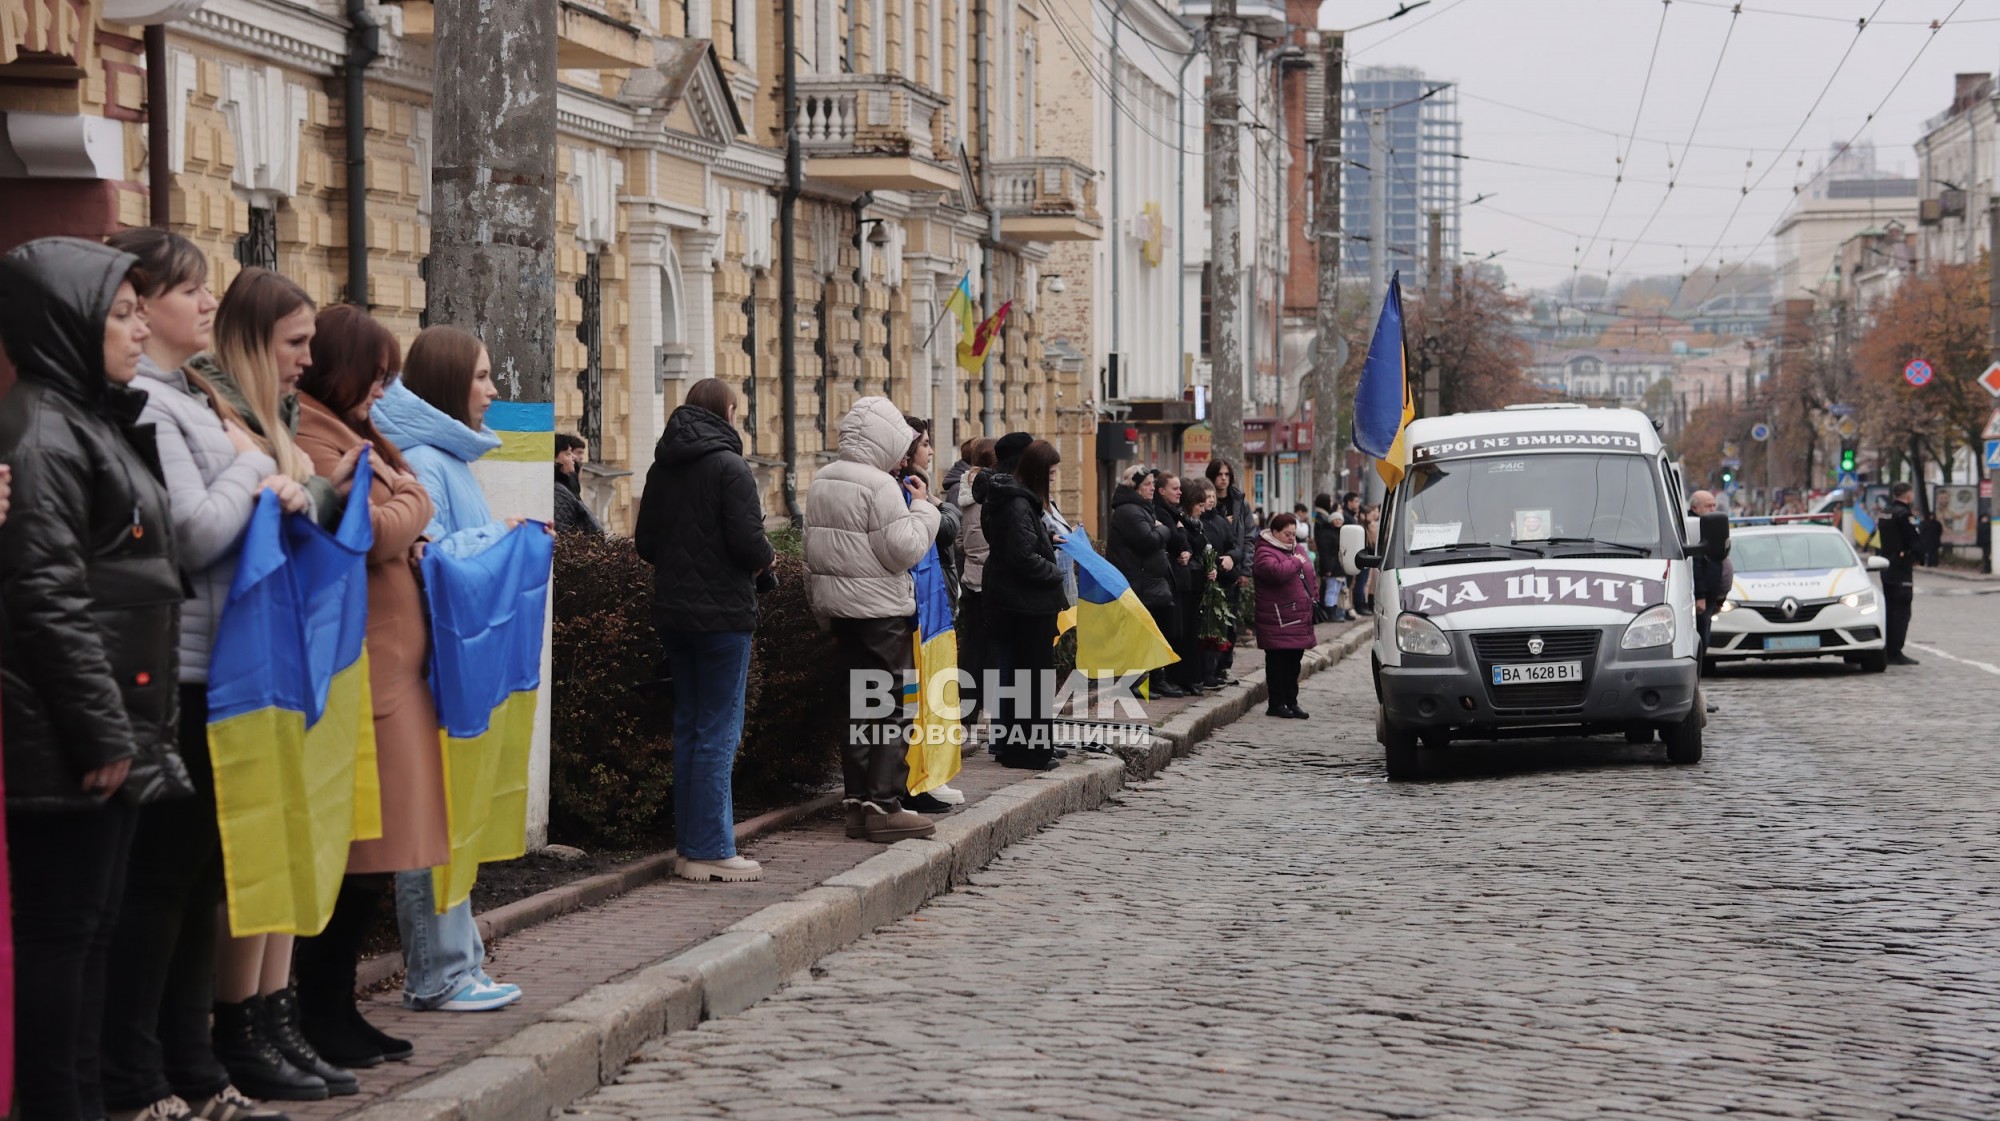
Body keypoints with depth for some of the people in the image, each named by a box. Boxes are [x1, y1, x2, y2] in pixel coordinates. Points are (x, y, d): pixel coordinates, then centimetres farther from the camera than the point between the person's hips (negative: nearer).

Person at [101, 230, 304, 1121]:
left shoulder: (189, 398, 16)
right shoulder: (141, 403, -14)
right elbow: (192, 534, -19)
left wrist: (279, 493, 3)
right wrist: (253, 466, -5)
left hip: (214, 669, 9)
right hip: (172, 672, -9)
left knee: (198, 876, 13)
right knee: (157, 878, -3)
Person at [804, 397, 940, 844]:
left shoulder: (821, 483, 12)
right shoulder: (880, 486, -16)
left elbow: (812, 551, 18)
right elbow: (904, 551, -18)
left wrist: (824, 612, 25)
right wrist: (921, 506, -4)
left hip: (838, 606, 9)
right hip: (880, 610, -9)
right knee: (891, 707, -4)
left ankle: (857, 803, 15)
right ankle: (883, 806, -6)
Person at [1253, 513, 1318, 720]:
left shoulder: (1298, 549, 16)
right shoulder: (1265, 553, -10)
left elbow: (1307, 574, 27)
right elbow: (1276, 572, -30)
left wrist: (1310, 594, 14)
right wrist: (1295, 562, -14)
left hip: (1299, 619, 8)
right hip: (1278, 620, -8)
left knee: (1294, 662, 12)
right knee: (1278, 662, -3)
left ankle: (1291, 702, 19)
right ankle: (1276, 704, 3)